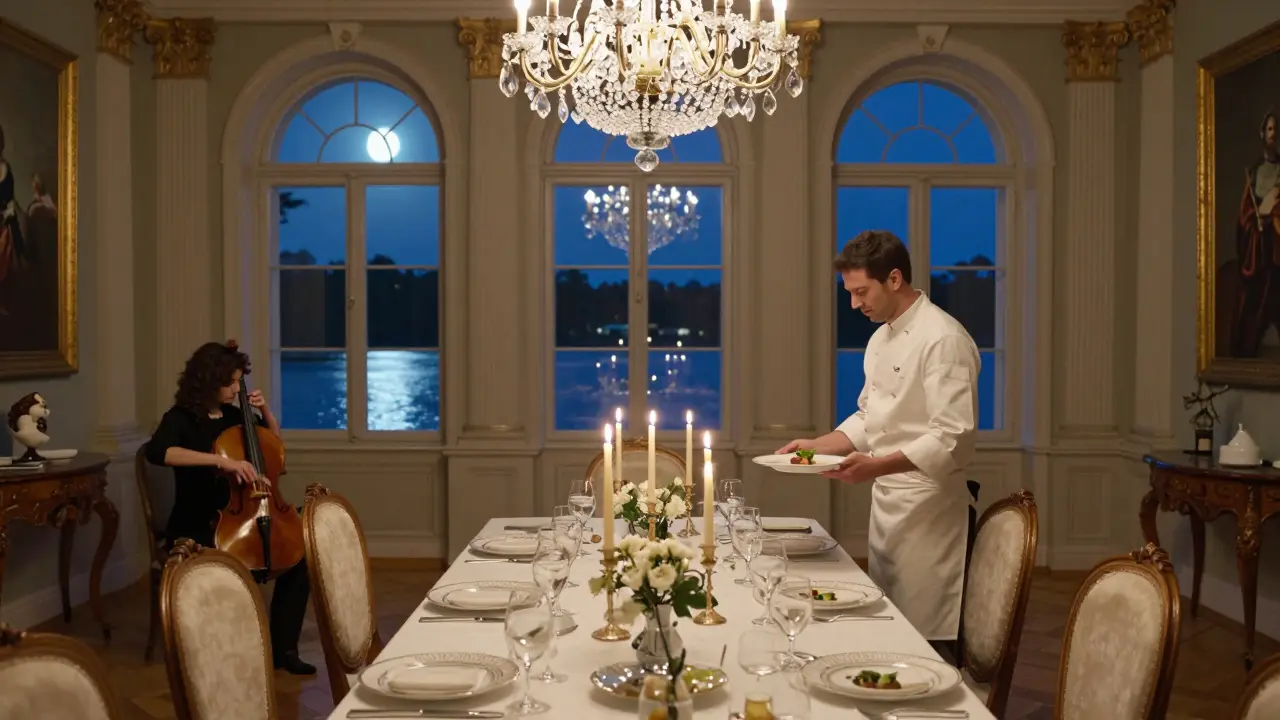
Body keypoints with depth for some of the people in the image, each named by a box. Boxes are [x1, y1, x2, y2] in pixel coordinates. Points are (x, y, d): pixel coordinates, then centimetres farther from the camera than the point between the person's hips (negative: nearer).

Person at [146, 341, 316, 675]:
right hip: (194, 528, -6)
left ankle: (283, 647, -5)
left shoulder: (232, 415, 8)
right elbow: (156, 452, -32)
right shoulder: (181, 418, -10)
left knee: (299, 554, -13)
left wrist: (265, 410, 2)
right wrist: (220, 460, -38)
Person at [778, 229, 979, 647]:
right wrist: (817, 446, 6)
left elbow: (953, 439, -22)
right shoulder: (881, 338, 12)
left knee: (922, 638, -3)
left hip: (926, 506, -9)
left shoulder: (943, 339, -17)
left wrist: (877, 466, -29)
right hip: (886, 501, 9)